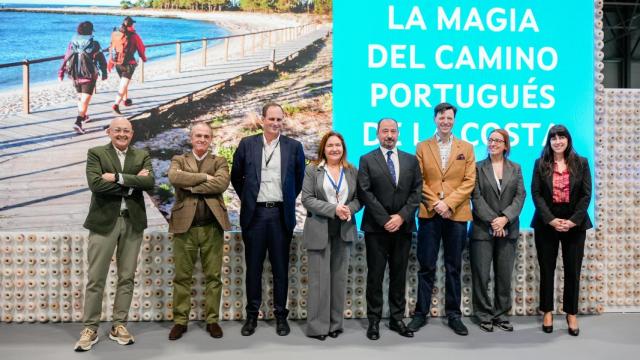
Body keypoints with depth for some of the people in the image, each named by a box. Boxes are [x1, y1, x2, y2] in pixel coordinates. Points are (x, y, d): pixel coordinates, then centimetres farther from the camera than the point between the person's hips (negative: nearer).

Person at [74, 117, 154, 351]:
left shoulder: (142, 156, 9)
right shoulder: (96, 153, 2)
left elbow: (149, 182, -9)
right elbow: (95, 183, -14)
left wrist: (118, 177, -15)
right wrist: (131, 183, -12)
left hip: (133, 222, 2)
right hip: (103, 222, -2)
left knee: (126, 277, 8)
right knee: (95, 278, 2)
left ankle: (119, 326, 19)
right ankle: (90, 328, 14)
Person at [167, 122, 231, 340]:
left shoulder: (219, 162, 10)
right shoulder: (179, 160, 11)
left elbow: (222, 183, -11)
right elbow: (174, 178, -12)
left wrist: (190, 186, -11)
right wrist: (204, 177, -13)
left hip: (212, 226, 0)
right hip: (185, 225, 0)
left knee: (213, 276, 6)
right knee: (182, 276, 6)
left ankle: (212, 320, 17)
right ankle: (180, 320, 18)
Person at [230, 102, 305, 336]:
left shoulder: (294, 146, 3)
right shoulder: (247, 144, 3)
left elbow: (300, 178, 13)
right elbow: (236, 176, 13)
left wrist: (289, 200, 11)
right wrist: (246, 199, 12)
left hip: (281, 214, 0)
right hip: (254, 214, 0)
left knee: (280, 267, 7)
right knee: (253, 267, 8)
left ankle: (280, 315, 19)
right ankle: (252, 315, 20)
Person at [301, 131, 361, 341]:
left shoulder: (352, 171, 10)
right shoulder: (312, 170, 1)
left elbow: (359, 197, 7)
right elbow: (307, 199, -7)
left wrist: (349, 209, -15)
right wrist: (333, 209, -17)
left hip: (344, 231, 3)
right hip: (319, 230, -3)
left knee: (339, 277, 8)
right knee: (319, 278, -2)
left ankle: (335, 323, 18)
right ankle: (317, 325, 7)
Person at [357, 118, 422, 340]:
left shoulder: (411, 160, 10)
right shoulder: (367, 160, 2)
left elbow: (416, 191, 4)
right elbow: (364, 193, -7)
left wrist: (401, 216, -9)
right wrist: (385, 220, -12)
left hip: (403, 227, 3)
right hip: (376, 227, -2)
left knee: (399, 275, 9)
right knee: (375, 275, 3)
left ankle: (397, 319, 18)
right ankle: (374, 321, 13)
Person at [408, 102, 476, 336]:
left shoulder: (466, 148, 9)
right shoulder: (422, 147, 7)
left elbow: (469, 181, 0)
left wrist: (449, 203, -11)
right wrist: (435, 204, -11)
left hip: (457, 214, 1)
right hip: (429, 214, 0)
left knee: (454, 267, 8)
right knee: (426, 266, 4)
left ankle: (453, 314, 18)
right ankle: (421, 313, 14)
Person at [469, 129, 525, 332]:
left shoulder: (515, 168, 11)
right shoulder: (478, 167, 3)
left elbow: (520, 196, 1)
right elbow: (476, 197, -5)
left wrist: (505, 218, -13)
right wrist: (492, 220, -14)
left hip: (508, 230, 2)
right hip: (483, 229, -2)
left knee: (504, 275, 7)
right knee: (481, 275, 0)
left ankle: (501, 314, 18)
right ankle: (484, 315, 12)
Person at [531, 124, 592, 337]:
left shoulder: (581, 163, 5)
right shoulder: (540, 164, 4)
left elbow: (586, 194, 0)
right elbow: (536, 194, -3)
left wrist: (573, 221, -11)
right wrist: (551, 219, -13)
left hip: (575, 224, 1)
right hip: (546, 223, 0)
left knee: (573, 270, 4)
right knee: (547, 269, 5)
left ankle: (571, 314, 16)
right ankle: (547, 312, 16)